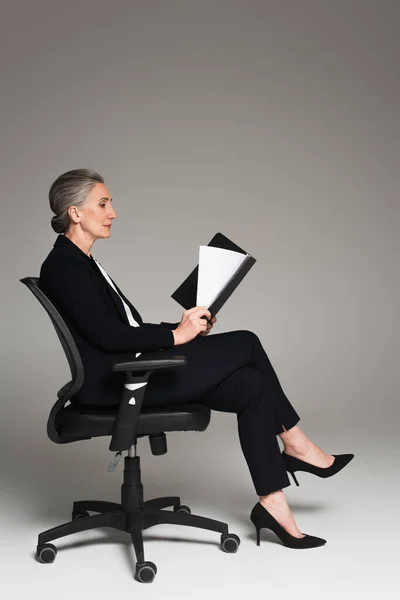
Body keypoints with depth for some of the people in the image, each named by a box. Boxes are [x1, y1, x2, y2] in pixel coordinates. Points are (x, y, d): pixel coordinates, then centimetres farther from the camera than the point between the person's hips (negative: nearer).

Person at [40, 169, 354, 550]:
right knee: (245, 344, -9)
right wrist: (175, 335, -14)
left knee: (251, 386, -5)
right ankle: (296, 446, 8)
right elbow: (105, 335, -20)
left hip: (129, 372, 9)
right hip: (111, 383, -9)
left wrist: (186, 330, 6)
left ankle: (273, 504, -1)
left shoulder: (81, 262, 18)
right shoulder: (62, 265, -12)